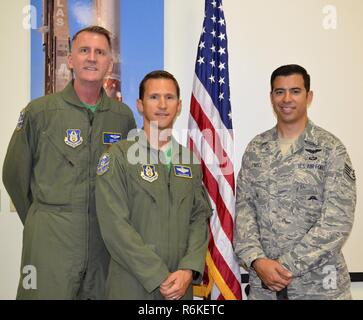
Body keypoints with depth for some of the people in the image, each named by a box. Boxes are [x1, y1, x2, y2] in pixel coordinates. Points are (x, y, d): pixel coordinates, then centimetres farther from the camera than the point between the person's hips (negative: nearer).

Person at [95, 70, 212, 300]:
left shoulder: (190, 160, 9)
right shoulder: (118, 156, -7)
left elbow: (199, 217, 5)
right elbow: (116, 226, -13)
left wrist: (189, 270, -10)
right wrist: (159, 278, -15)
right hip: (132, 287, -4)